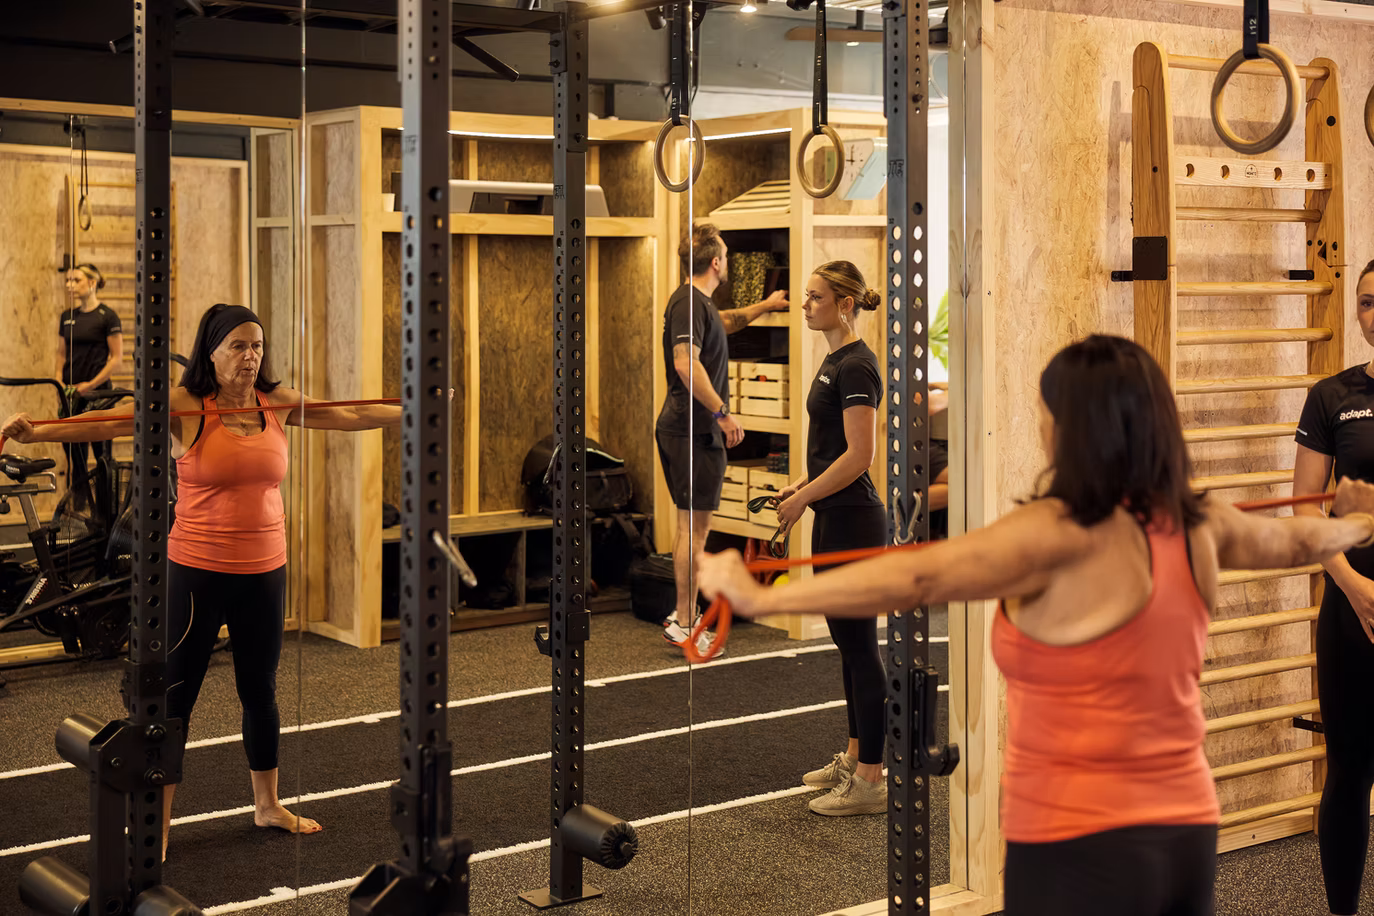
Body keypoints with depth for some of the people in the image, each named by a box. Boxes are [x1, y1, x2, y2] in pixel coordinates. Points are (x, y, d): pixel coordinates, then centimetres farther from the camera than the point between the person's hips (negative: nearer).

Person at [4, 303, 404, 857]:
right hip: (197, 571, -4)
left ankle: (267, 805, 34)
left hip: (264, 571, 4)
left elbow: (352, 417, 9)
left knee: (260, 691, 17)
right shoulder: (185, 406, -10)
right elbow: (111, 422, -21)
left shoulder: (278, 404, 3)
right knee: (176, 694, 4)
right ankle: (158, 824, 14)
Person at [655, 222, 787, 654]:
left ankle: (682, 614, 22)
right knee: (695, 525, -8)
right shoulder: (689, 303, -15)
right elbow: (686, 363, -27)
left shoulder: (699, 303, 17)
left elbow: (725, 322, 41)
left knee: (690, 524, 15)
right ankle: (684, 625, -4)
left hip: (682, 427, 11)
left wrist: (765, 305, 51)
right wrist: (723, 413, -26)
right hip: (694, 429, -11)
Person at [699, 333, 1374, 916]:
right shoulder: (1199, 527, 6)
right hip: (1188, 834, 8)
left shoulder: (1058, 535, -17)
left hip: (1081, 847, -7)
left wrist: (759, 597, -27)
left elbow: (916, 578, -26)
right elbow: (1293, 541, 26)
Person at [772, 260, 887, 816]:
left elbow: (859, 454, -22)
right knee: (848, 643, 15)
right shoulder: (835, 360, 14)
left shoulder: (856, 365, -17)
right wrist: (803, 485, 13)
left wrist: (803, 499, -17)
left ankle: (870, 783, 2)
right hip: (834, 519, 10)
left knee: (859, 646, -5)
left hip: (852, 521, -10)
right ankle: (854, 759, 25)